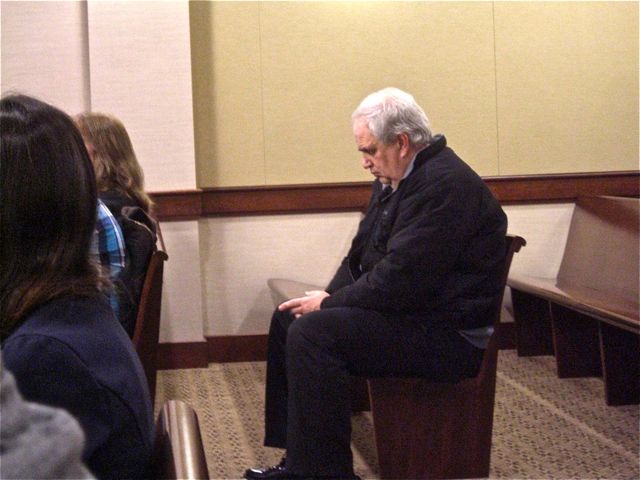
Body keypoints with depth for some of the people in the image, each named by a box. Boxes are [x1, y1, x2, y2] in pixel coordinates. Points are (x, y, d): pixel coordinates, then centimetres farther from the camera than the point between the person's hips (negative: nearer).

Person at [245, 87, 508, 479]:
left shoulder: (445, 185, -21)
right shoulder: (396, 179, 11)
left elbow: (398, 279, -26)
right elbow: (361, 255, 18)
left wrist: (328, 304, -14)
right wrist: (327, 298, 1)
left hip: (448, 334, -11)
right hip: (409, 311, 11)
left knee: (312, 333, -24)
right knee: (288, 317, 11)